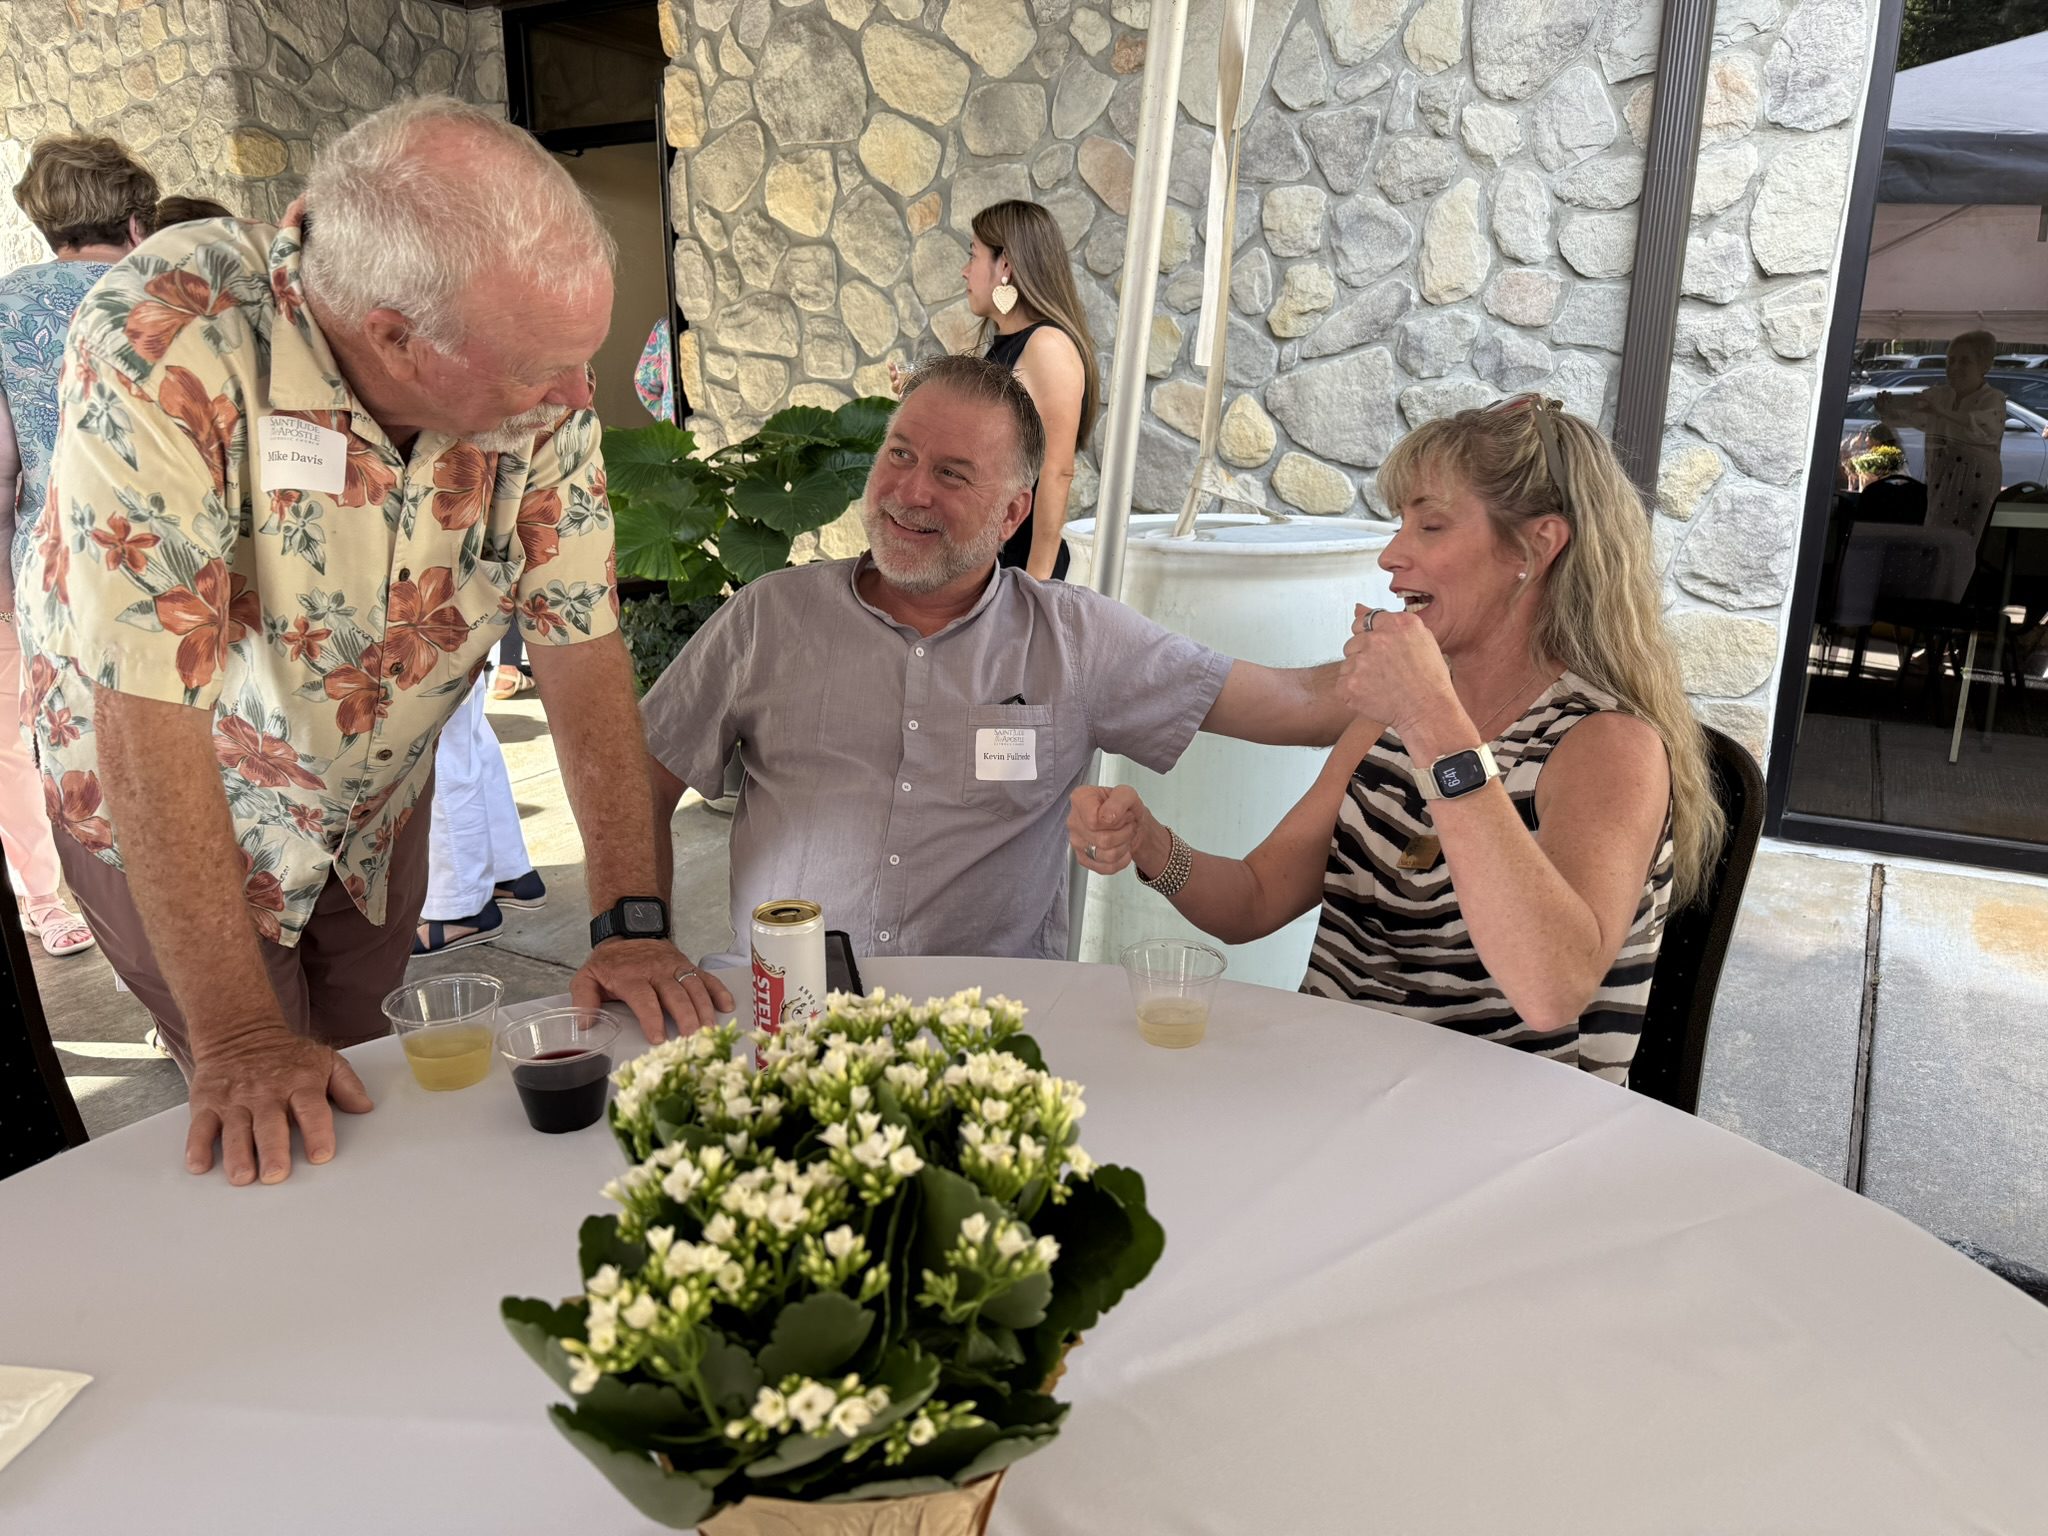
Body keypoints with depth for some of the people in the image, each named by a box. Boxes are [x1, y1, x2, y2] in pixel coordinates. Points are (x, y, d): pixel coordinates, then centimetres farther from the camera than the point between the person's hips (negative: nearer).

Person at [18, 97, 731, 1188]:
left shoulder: (538, 377, -21)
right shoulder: (164, 349, -34)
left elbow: (580, 640, -18)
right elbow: (152, 712, -34)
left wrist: (630, 922, -23)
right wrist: (240, 1038, -32)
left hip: (380, 793, 4)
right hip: (167, 812, -3)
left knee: (373, 1080, 19)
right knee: (270, 1140, 7)